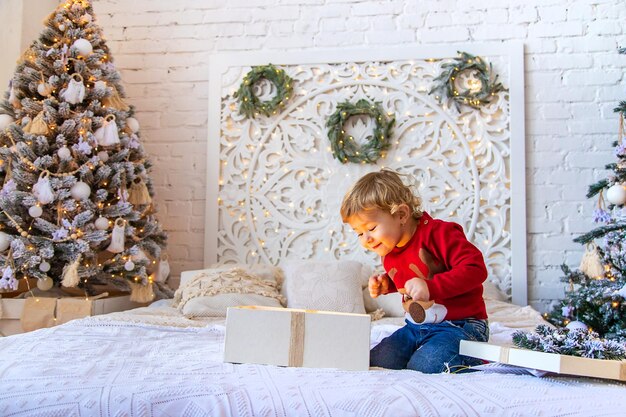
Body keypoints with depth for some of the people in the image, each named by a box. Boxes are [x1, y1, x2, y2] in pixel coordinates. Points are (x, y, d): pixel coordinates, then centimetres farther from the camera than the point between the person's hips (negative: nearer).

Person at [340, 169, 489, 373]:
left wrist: (430, 287, -33)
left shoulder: (437, 233, -17)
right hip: (416, 327, 8)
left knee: (425, 364, -31)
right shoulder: (388, 252, 10)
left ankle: (472, 356, 0)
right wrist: (387, 284, 10)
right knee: (374, 361, -8)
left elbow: (475, 268, -26)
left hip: (459, 325, -8)